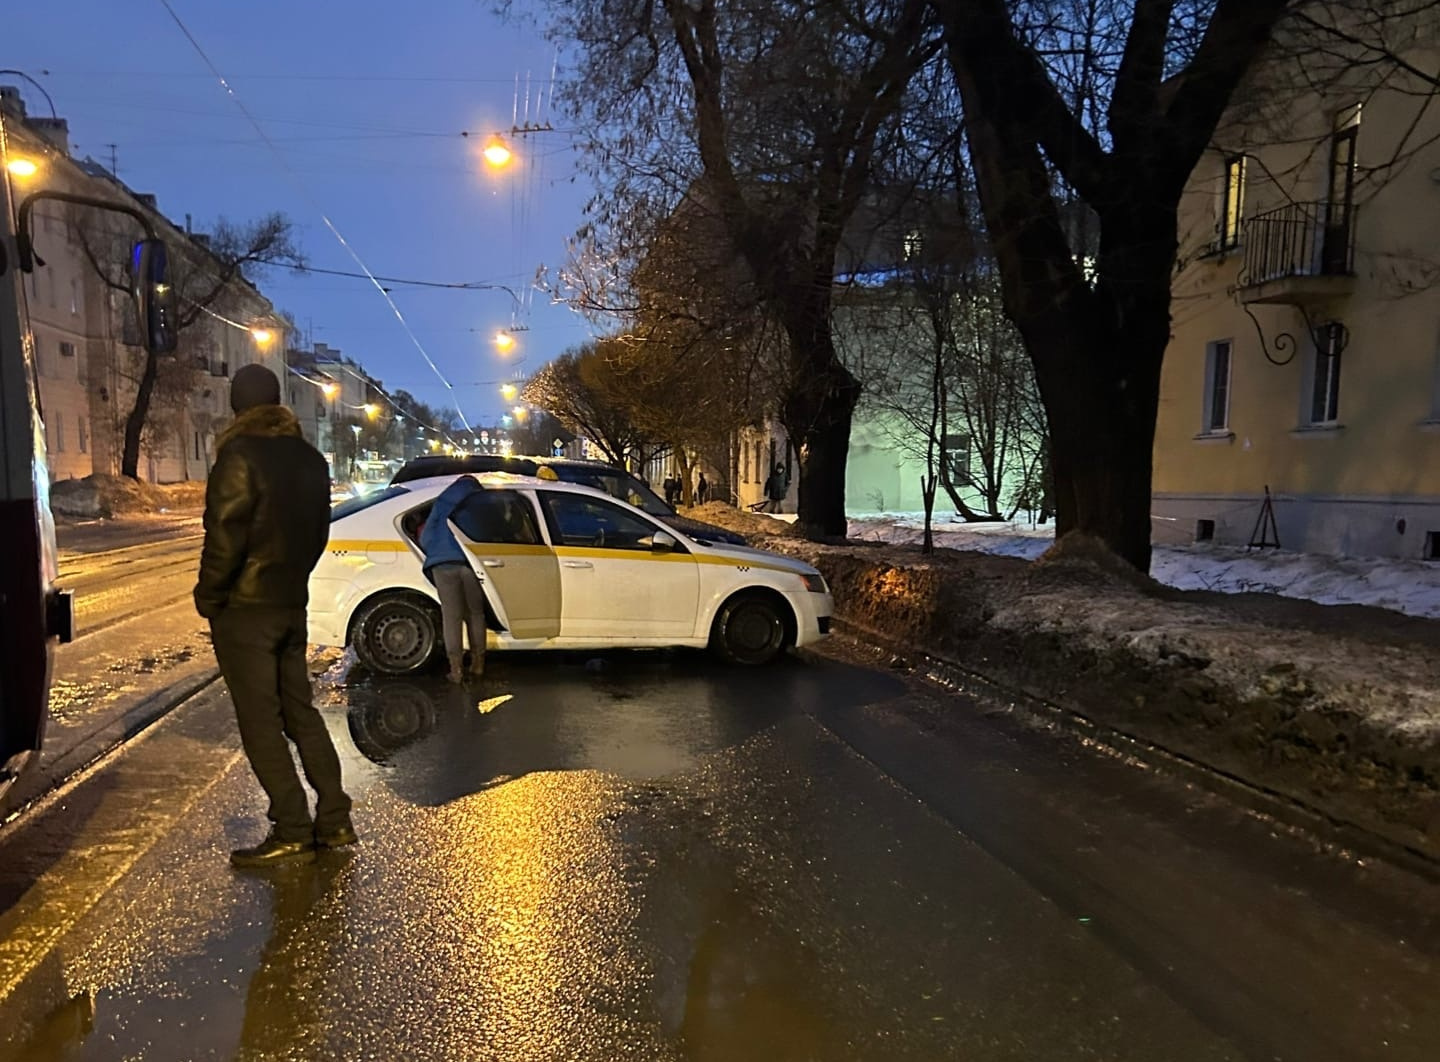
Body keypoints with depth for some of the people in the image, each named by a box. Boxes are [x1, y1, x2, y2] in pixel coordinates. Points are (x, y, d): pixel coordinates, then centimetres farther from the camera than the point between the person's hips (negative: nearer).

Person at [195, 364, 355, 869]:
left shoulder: (239, 456, -14)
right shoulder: (309, 458, 9)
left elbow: (225, 535, -18)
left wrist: (207, 595, -6)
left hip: (244, 607, -7)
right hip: (292, 602, 7)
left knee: (260, 721, 0)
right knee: (298, 709, 15)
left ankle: (292, 833, 4)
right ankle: (334, 820, 18)